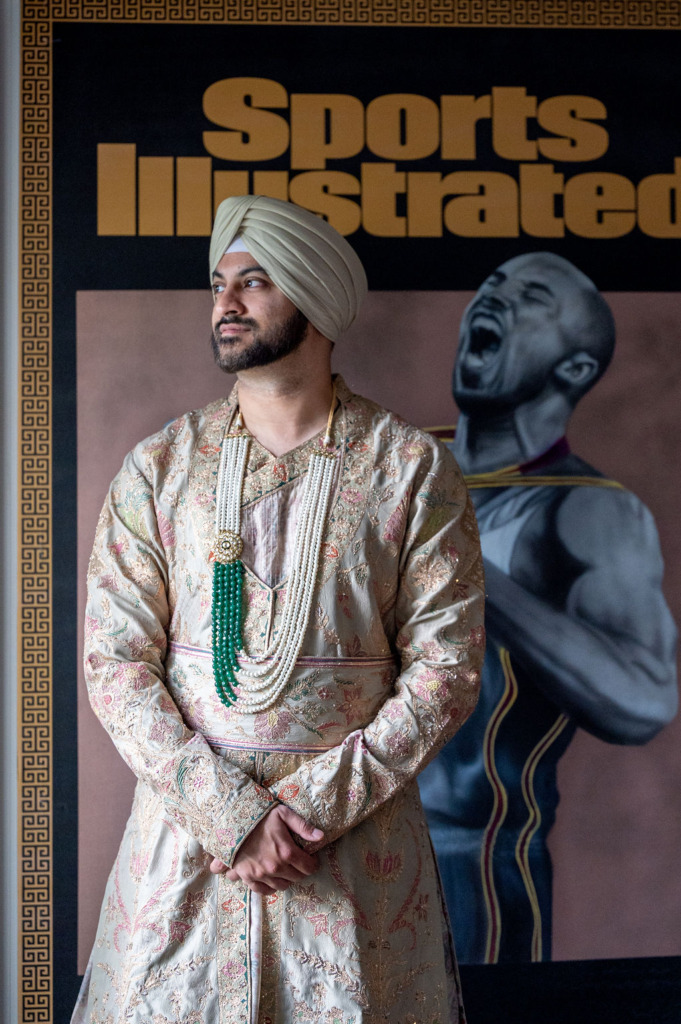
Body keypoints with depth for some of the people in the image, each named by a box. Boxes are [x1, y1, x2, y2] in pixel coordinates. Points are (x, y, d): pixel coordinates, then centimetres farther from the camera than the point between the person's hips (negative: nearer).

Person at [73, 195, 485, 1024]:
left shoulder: (413, 470, -3)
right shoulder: (158, 467, 1)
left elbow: (446, 668, -6)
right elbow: (116, 664, -4)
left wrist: (316, 804, -14)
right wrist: (233, 816, -14)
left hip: (360, 837, -1)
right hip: (184, 827, 2)